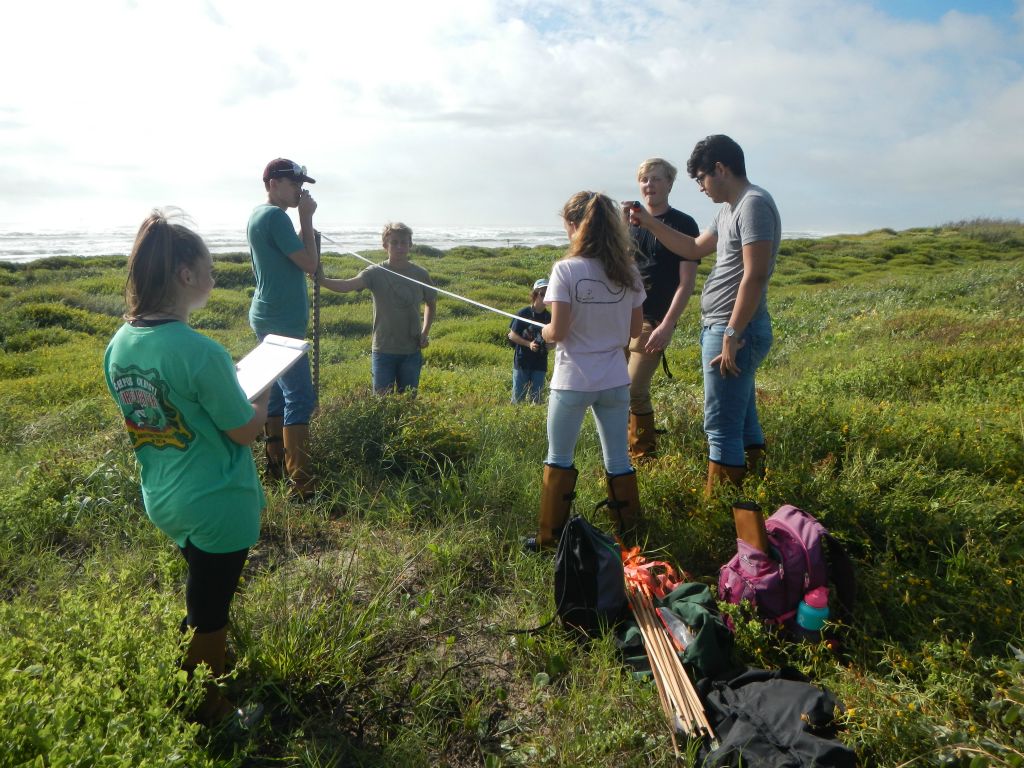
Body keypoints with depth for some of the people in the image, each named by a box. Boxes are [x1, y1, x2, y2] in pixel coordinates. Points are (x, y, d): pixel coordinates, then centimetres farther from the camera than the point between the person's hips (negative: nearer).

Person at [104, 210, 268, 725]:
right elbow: (245, 431, -19)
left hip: (162, 500, 7)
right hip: (218, 507, -7)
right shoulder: (199, 352, -28)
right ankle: (210, 710, 36)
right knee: (209, 612, 14)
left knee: (202, 594, 30)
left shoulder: (119, 345, -5)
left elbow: (144, 419, 8)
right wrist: (262, 398, 1)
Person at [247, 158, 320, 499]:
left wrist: (303, 220, 8)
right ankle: (301, 487, -12)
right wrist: (307, 218, -11)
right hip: (283, 321, -11)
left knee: (278, 391, 17)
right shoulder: (275, 216, -16)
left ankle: (276, 467, 28)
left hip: (269, 317, 11)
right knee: (300, 399, -11)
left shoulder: (258, 214, 14)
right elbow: (310, 264, -17)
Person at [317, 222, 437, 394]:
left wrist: (425, 332, 3)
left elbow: (431, 304, 15)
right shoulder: (376, 272, -7)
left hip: (412, 351, 2)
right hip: (383, 350, -2)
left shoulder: (420, 274, -1)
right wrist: (322, 280, -43)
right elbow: (348, 285, -25)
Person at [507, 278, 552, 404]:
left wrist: (548, 345, -13)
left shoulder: (549, 317, 3)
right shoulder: (523, 313, -6)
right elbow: (512, 335, -5)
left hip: (540, 364, 3)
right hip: (522, 362, -3)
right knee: (518, 398, 2)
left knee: (536, 398, 8)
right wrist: (529, 344, -18)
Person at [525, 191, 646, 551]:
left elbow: (558, 331, -17)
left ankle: (550, 537, 21)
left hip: (572, 381, -4)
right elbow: (635, 329, 5)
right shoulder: (628, 271, 0)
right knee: (618, 460, 15)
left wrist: (544, 331, 5)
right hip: (615, 380, 4)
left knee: (559, 459, 12)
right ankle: (629, 533, 24)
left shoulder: (566, 269, -14)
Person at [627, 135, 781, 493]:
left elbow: (754, 276, -22)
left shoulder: (754, 204, -14)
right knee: (743, 420, 17)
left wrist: (731, 337, -23)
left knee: (722, 428, -5)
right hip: (724, 330, 10)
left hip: (735, 332, -10)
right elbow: (694, 248, 29)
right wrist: (650, 223, 23)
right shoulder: (729, 209, 17)